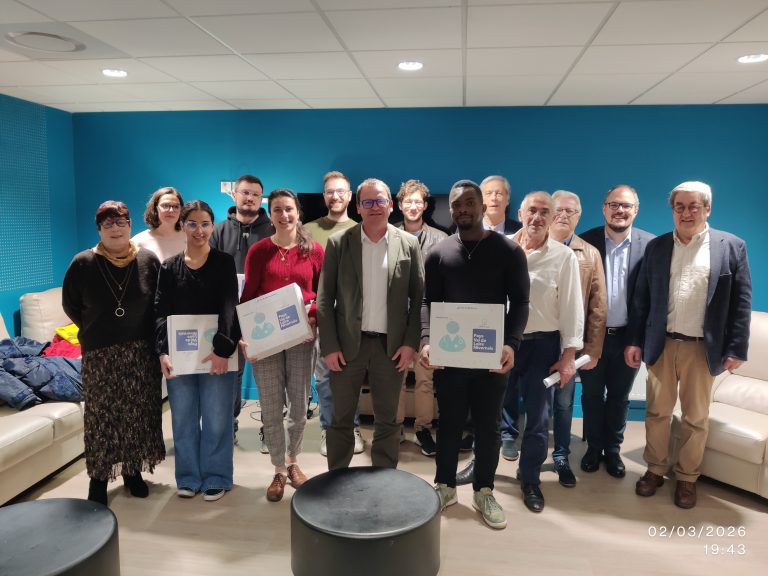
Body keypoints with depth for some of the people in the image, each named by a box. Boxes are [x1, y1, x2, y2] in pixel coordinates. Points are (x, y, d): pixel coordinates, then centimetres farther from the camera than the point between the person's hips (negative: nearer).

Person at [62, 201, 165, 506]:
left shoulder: (148, 260, -2)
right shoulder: (83, 263, -4)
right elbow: (70, 305, 8)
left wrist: (151, 337, 2)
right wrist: (94, 331, 9)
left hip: (141, 352, 1)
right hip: (100, 354, -1)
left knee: (139, 412, 9)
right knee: (101, 414, 3)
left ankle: (133, 470, 24)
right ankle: (99, 476, 17)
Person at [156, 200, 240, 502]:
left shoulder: (224, 262, -1)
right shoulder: (169, 266, 7)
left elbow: (229, 307, -10)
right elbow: (161, 311, 2)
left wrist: (222, 348, -20)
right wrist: (163, 350, -10)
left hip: (215, 350, -2)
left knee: (216, 418, 3)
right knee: (183, 418, 10)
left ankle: (216, 478, 19)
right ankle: (188, 477, 25)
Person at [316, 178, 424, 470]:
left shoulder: (409, 243, 2)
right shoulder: (338, 242, -1)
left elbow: (419, 297, 3)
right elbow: (325, 298, -1)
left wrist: (411, 342, -5)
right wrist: (329, 346, -6)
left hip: (391, 346, 1)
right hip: (347, 345, 0)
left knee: (387, 421, 11)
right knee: (341, 420, 10)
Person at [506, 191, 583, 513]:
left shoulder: (564, 257, -3)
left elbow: (571, 308, -2)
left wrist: (568, 355, -5)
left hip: (542, 345, -1)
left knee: (537, 416, 8)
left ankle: (530, 479, 27)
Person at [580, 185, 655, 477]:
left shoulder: (650, 244, -5)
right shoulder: (585, 241, -6)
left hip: (627, 336, 0)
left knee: (619, 396, 15)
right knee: (592, 395, 14)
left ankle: (613, 450, 32)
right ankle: (593, 447, 32)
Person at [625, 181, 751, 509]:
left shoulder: (732, 246, -1)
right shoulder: (656, 247, 4)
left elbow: (741, 301, -2)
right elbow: (641, 298, 4)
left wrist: (737, 349, -6)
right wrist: (635, 341, 1)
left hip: (702, 348, -1)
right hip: (661, 344, 2)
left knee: (696, 418, 11)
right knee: (657, 412, 12)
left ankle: (687, 477, 27)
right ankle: (655, 469, 28)